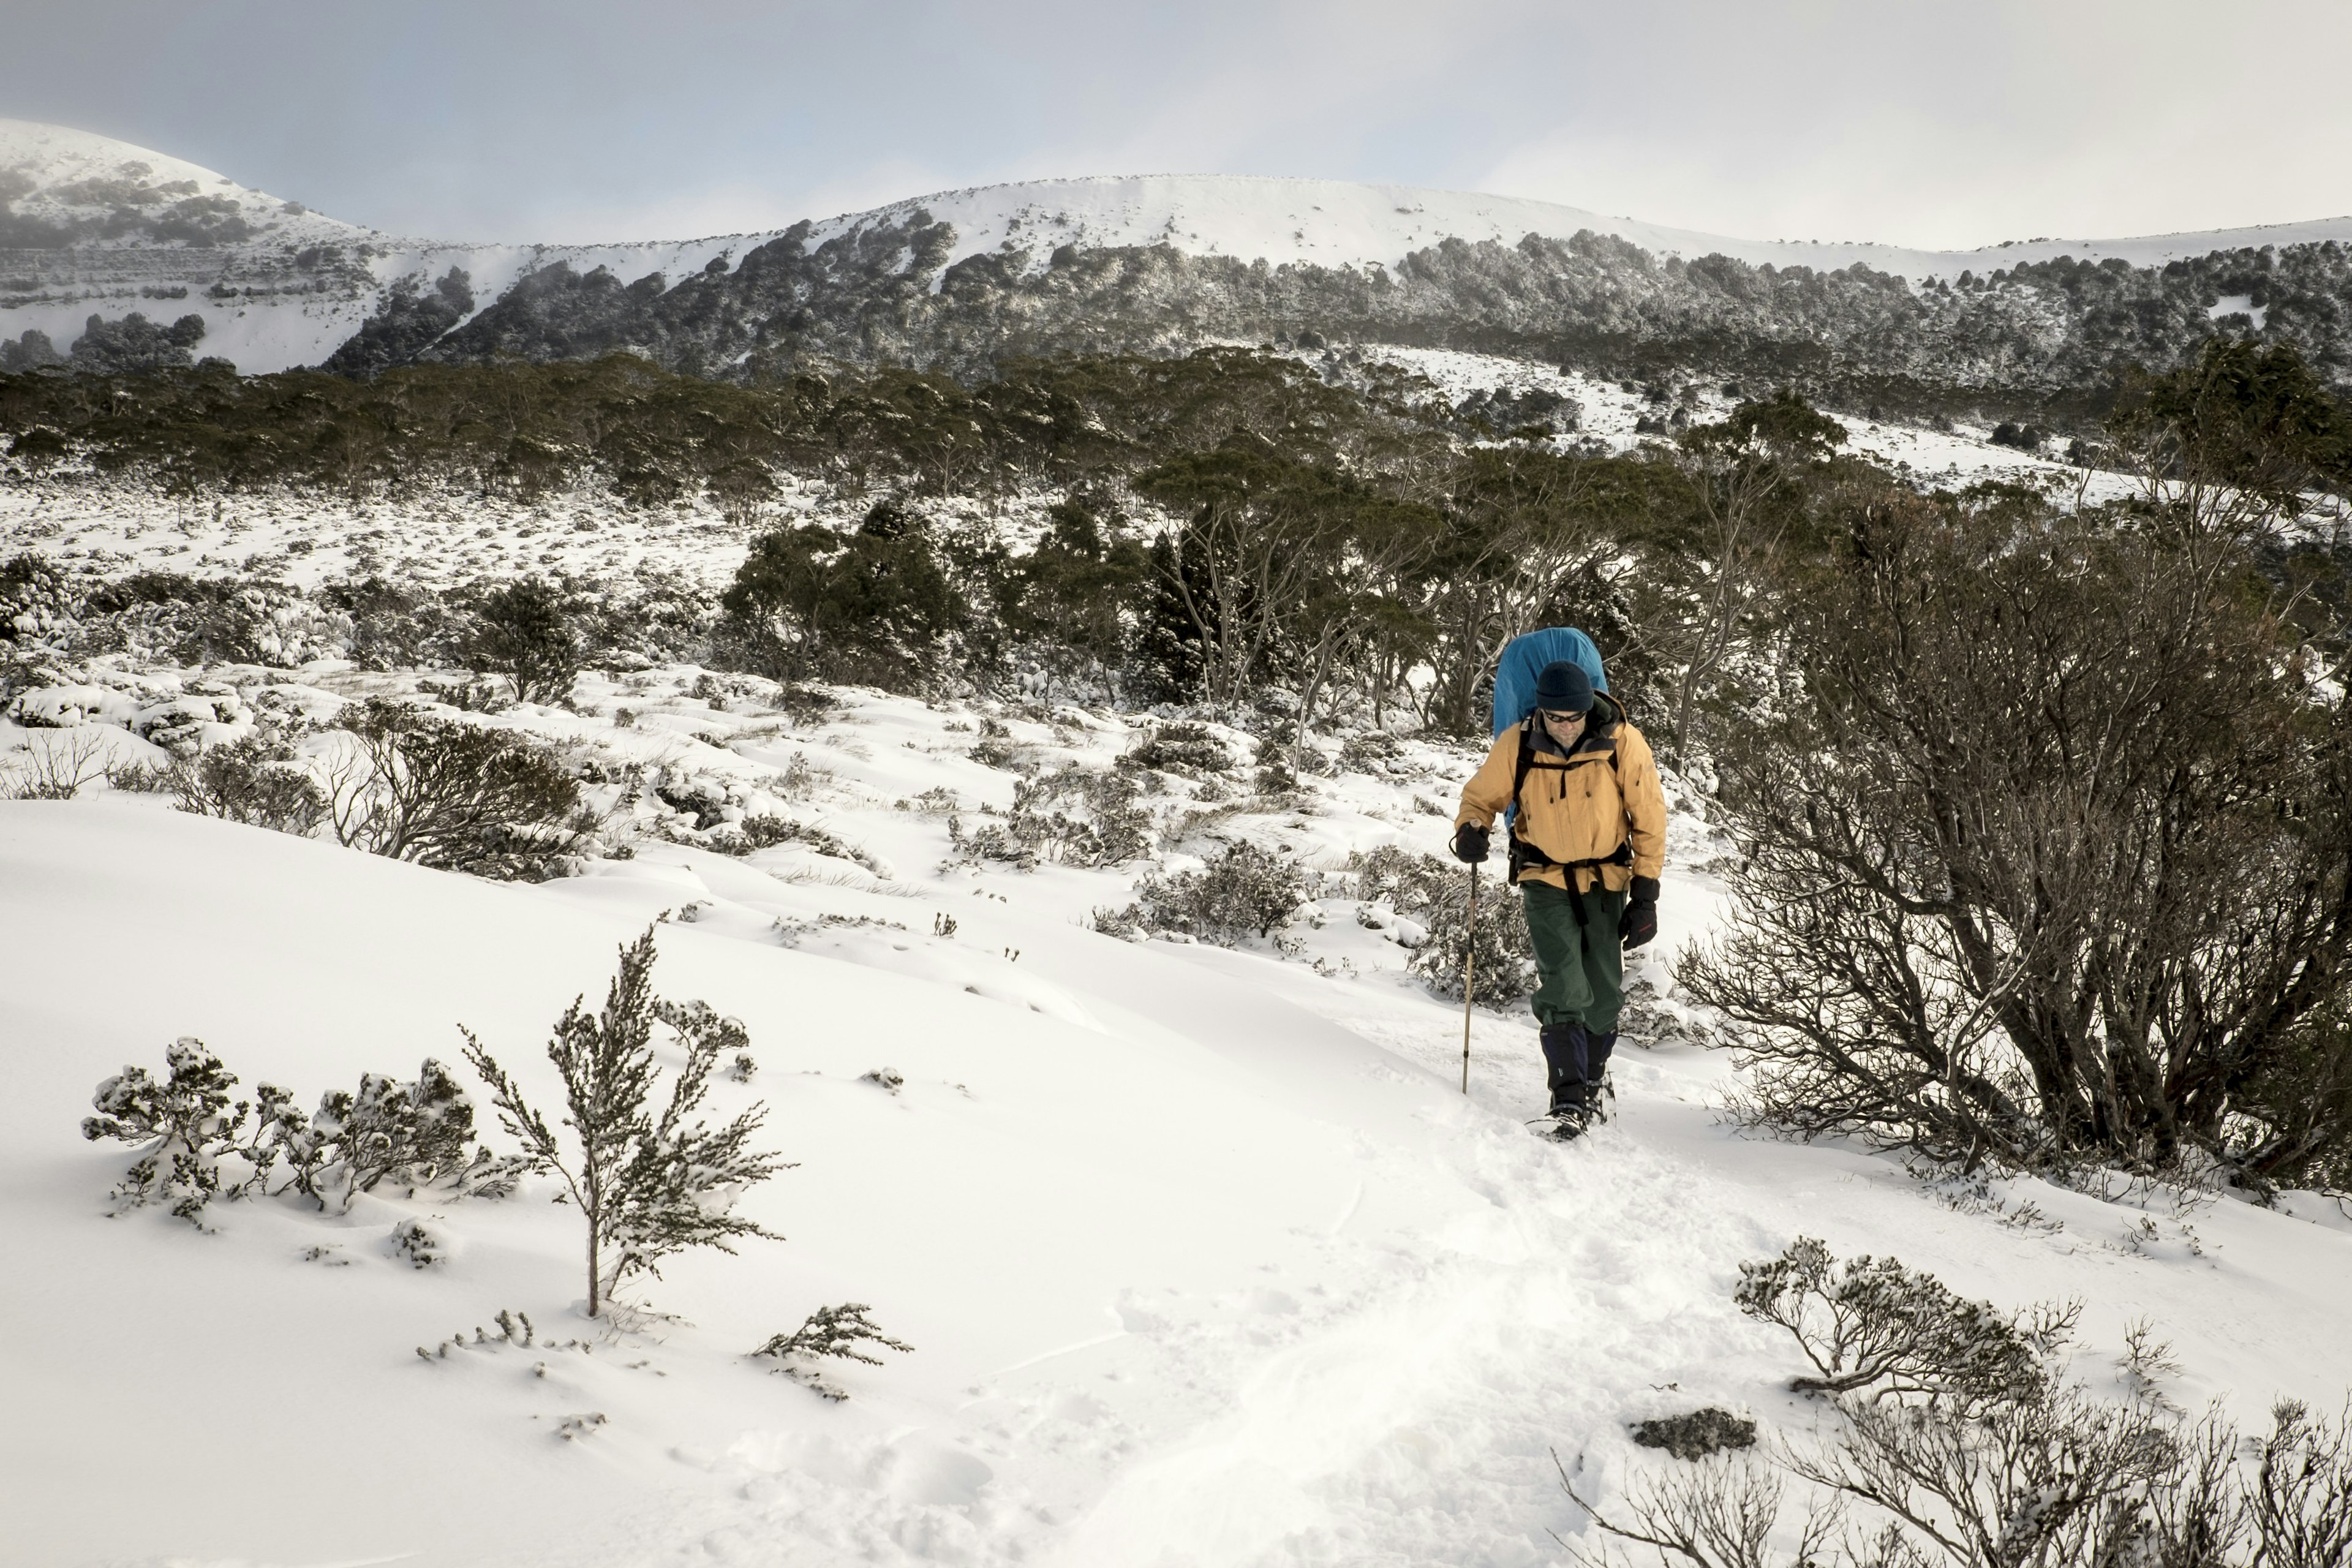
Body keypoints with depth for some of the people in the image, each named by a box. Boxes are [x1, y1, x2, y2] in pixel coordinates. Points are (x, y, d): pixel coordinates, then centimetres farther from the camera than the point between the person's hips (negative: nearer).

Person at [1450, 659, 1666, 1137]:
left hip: (1606, 879, 1)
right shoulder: (1516, 746, -16)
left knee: (1604, 992, 5)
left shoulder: (1623, 743, -17)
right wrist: (1471, 829, -23)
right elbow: (1482, 795, 0)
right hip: (1545, 878, -1)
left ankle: (1591, 1078, 30)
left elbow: (1649, 822, -8)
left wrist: (1645, 896, -9)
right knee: (1563, 986, -15)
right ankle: (1568, 1096, -6)